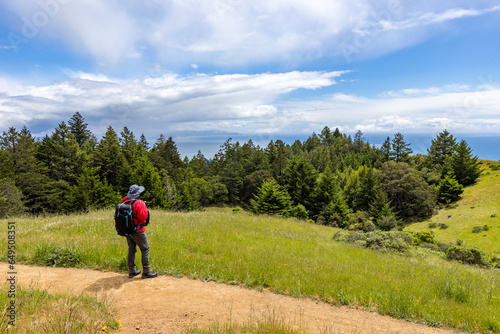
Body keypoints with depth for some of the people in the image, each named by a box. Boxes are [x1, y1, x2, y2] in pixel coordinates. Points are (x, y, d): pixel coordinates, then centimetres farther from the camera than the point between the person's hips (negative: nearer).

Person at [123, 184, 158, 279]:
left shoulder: (124, 202, 3)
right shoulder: (138, 203, -20)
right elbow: (142, 217, -22)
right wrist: (144, 207, -8)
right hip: (137, 231, -8)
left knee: (131, 249, 16)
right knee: (145, 249, 2)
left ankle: (132, 271, 23)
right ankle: (146, 272, 3)